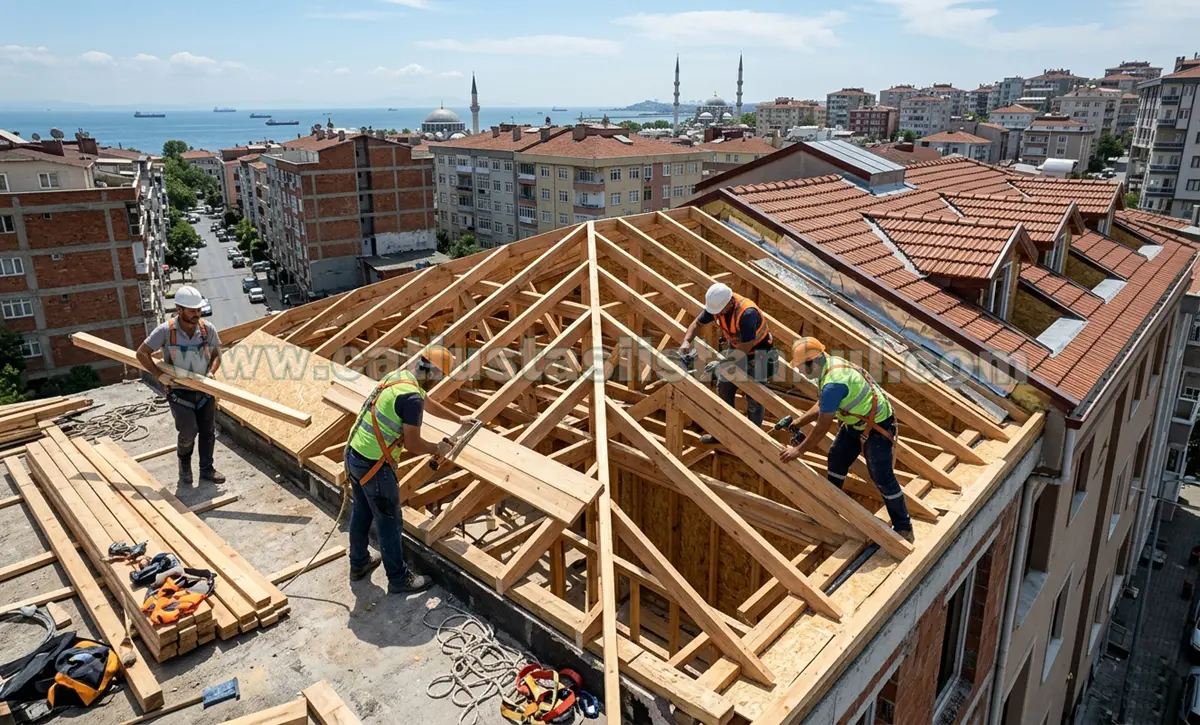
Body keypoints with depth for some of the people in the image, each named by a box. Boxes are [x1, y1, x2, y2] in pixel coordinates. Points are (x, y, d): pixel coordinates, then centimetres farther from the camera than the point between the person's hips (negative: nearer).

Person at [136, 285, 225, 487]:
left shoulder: (208, 329, -9)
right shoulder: (165, 330, -17)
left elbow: (216, 354, 4)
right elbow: (142, 353, -8)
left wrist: (211, 372, -13)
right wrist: (159, 375, -16)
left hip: (205, 391, 3)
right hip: (179, 392, -3)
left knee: (208, 431, 9)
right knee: (188, 432, -10)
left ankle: (207, 470, 26)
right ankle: (184, 465, 20)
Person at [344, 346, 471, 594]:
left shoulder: (401, 376, 6)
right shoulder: (412, 397, -24)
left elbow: (430, 403, 23)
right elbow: (412, 445, -22)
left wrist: (459, 419, 32)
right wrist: (437, 449, -3)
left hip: (354, 455, 9)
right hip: (374, 466, -9)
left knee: (361, 513, 25)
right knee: (389, 522, 7)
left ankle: (359, 564, 43)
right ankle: (399, 578, 23)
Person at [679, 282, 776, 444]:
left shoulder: (747, 313, -38)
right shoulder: (716, 304, -18)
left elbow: (745, 349, -34)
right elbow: (698, 323, -4)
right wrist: (686, 342, -21)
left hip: (757, 351, -7)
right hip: (736, 347, 7)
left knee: (754, 397, -1)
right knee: (724, 388, 11)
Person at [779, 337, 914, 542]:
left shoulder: (833, 383, -34)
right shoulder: (830, 365, -4)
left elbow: (822, 428, -27)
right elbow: (822, 406, 10)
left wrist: (798, 450, -17)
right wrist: (798, 423, 6)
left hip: (877, 426, -10)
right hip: (856, 422, 10)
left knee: (882, 478, -2)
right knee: (836, 458, 17)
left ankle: (904, 528, 13)